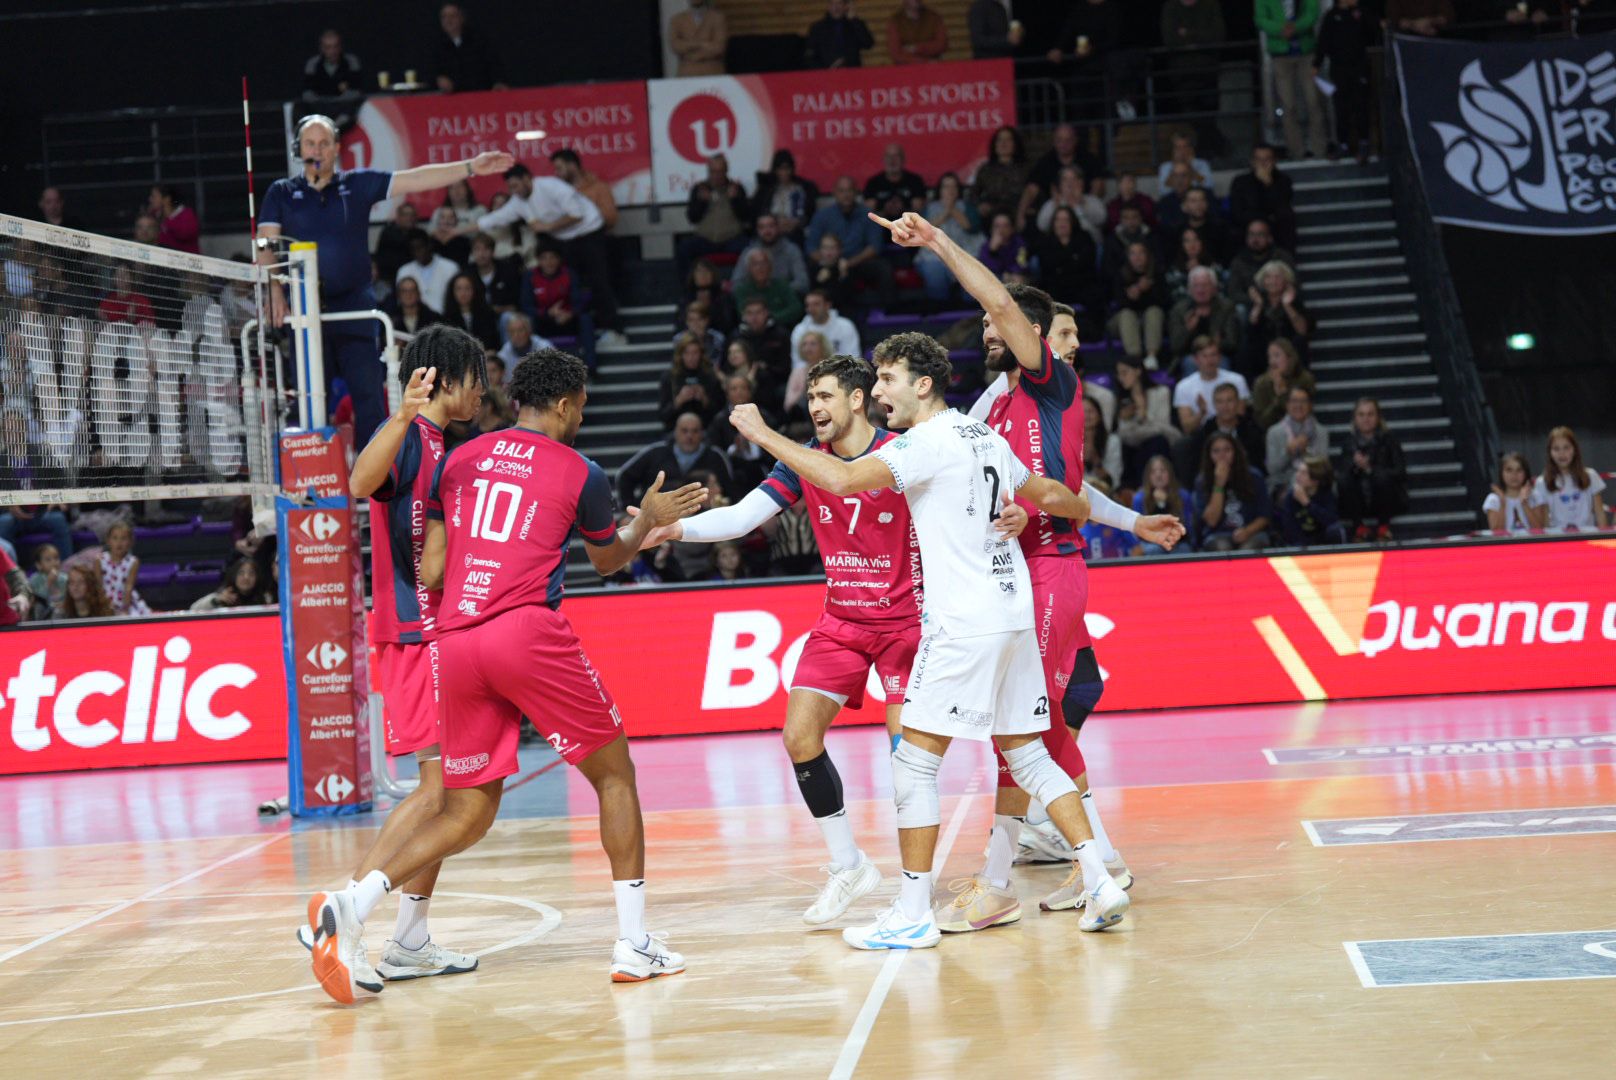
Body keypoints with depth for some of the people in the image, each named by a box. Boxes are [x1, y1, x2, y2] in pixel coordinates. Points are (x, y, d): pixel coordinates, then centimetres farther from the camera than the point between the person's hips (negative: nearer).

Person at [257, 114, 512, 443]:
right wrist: (274, 292, -15)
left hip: (355, 308, 1)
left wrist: (470, 167, -5)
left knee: (368, 391, -1)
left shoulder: (359, 184, 9)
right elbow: (266, 246, 1)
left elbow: (416, 180, 3)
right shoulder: (281, 193, 8)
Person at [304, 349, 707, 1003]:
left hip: (455, 641, 5)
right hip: (528, 631, -5)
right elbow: (608, 561, 26)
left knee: (467, 813, 11)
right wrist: (649, 521, 45)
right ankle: (634, 943, 9)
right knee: (614, 774, 12)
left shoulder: (459, 461, 16)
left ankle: (351, 905, -8)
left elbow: (430, 573, 15)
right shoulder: (580, 473, 7)